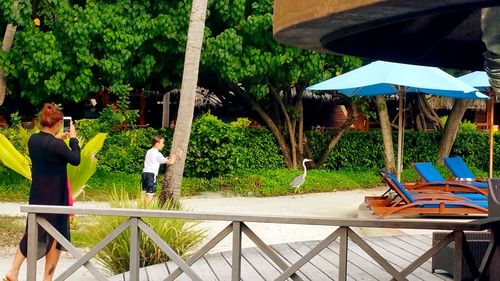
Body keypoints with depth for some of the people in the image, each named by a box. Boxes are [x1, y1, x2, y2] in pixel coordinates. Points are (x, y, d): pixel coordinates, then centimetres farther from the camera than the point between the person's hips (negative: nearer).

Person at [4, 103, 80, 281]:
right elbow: (75, 160, -9)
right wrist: (73, 138, 1)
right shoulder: (56, 145, -21)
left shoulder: (33, 140, 0)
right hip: (55, 197, -7)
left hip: (37, 195, 7)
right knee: (55, 236, 7)